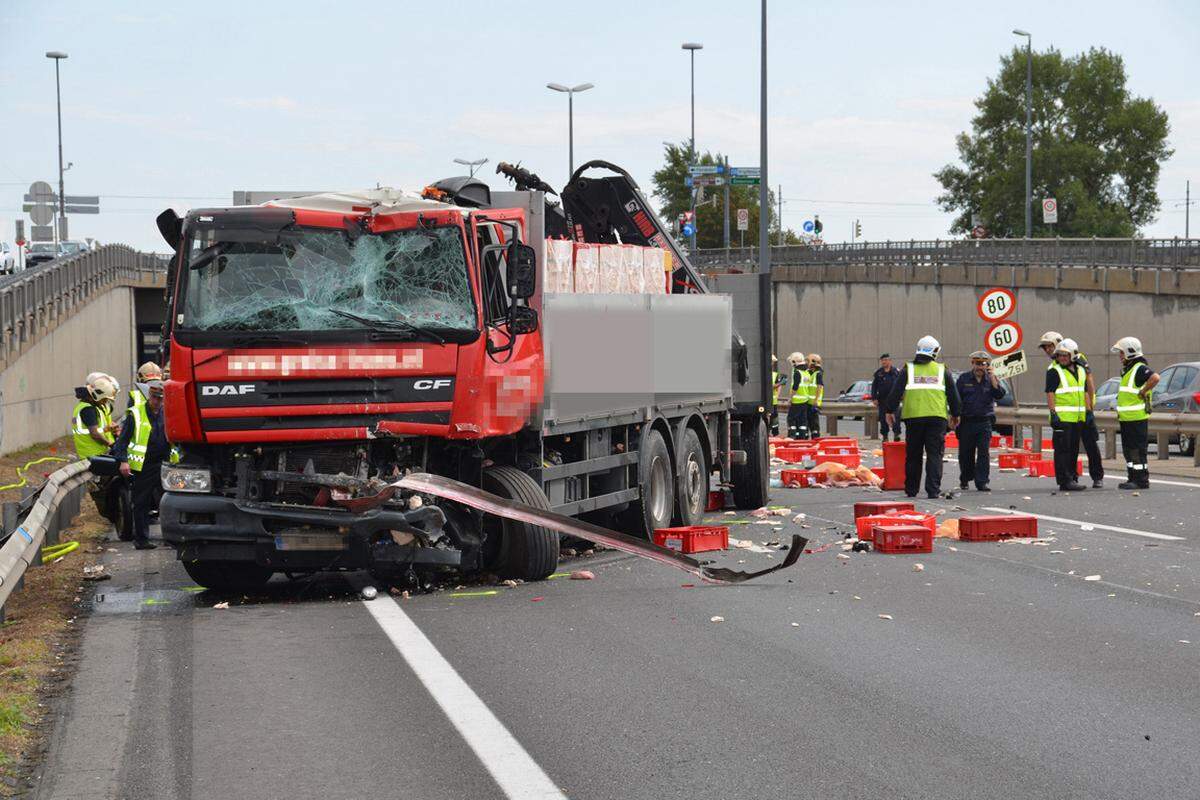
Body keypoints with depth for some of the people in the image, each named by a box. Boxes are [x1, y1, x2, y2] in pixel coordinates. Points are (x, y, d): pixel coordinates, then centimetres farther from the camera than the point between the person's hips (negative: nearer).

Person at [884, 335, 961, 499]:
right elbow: (953, 395, 15)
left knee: (913, 455, 10)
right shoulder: (942, 370, 11)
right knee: (934, 455, 0)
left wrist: (890, 411, 9)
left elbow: (896, 392, 3)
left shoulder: (908, 370, 9)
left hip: (913, 417, 1)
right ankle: (933, 490, -10)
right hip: (937, 417, -1)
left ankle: (911, 489, 16)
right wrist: (955, 415, 25)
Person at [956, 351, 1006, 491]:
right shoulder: (964, 379, 5)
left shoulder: (991, 379, 7)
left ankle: (982, 482, -7)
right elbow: (955, 399, 5)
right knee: (965, 453, 7)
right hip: (966, 422, 0)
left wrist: (992, 378, -16)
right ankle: (964, 480, 24)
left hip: (984, 422, 0)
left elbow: (999, 395, -9)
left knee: (984, 452, -9)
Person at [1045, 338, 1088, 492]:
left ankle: (1072, 477, 21)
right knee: (1063, 449, -9)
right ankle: (1065, 481, -11)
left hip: (1078, 417, 7)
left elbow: (1085, 392, 21)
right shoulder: (1054, 371, -6)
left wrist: (1089, 411, 15)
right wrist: (1053, 413, -19)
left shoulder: (1080, 370, 15)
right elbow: (1050, 393, -11)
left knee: (1074, 449, 12)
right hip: (1062, 417, -7)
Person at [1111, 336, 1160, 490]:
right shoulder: (1127, 369, 18)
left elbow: (1155, 377, -33)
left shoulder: (1140, 368, -14)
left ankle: (1142, 480, -6)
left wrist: (1143, 392, -22)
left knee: (1137, 449, -8)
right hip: (1126, 418, 10)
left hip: (1137, 418, -10)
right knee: (1129, 450, 13)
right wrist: (1120, 411, 22)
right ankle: (1133, 478, 19)